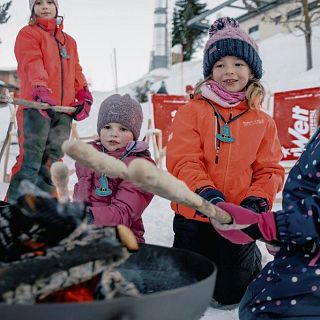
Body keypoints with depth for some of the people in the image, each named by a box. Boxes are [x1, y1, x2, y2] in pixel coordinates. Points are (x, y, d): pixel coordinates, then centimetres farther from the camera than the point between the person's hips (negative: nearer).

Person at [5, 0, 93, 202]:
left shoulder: (69, 41, 26)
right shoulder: (28, 33, 5)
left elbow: (76, 71, 24)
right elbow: (32, 63, -13)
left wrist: (84, 93, 6)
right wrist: (40, 88, -31)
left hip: (64, 110, 6)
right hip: (35, 106, -6)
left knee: (53, 160, 8)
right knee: (30, 158, -11)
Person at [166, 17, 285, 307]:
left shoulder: (262, 121, 2)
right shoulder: (192, 112, -6)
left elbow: (269, 169, 2)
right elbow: (182, 161, -14)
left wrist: (258, 199, -16)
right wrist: (205, 191, -30)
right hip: (195, 217, -1)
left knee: (228, 296, 13)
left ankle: (252, 260, 44)